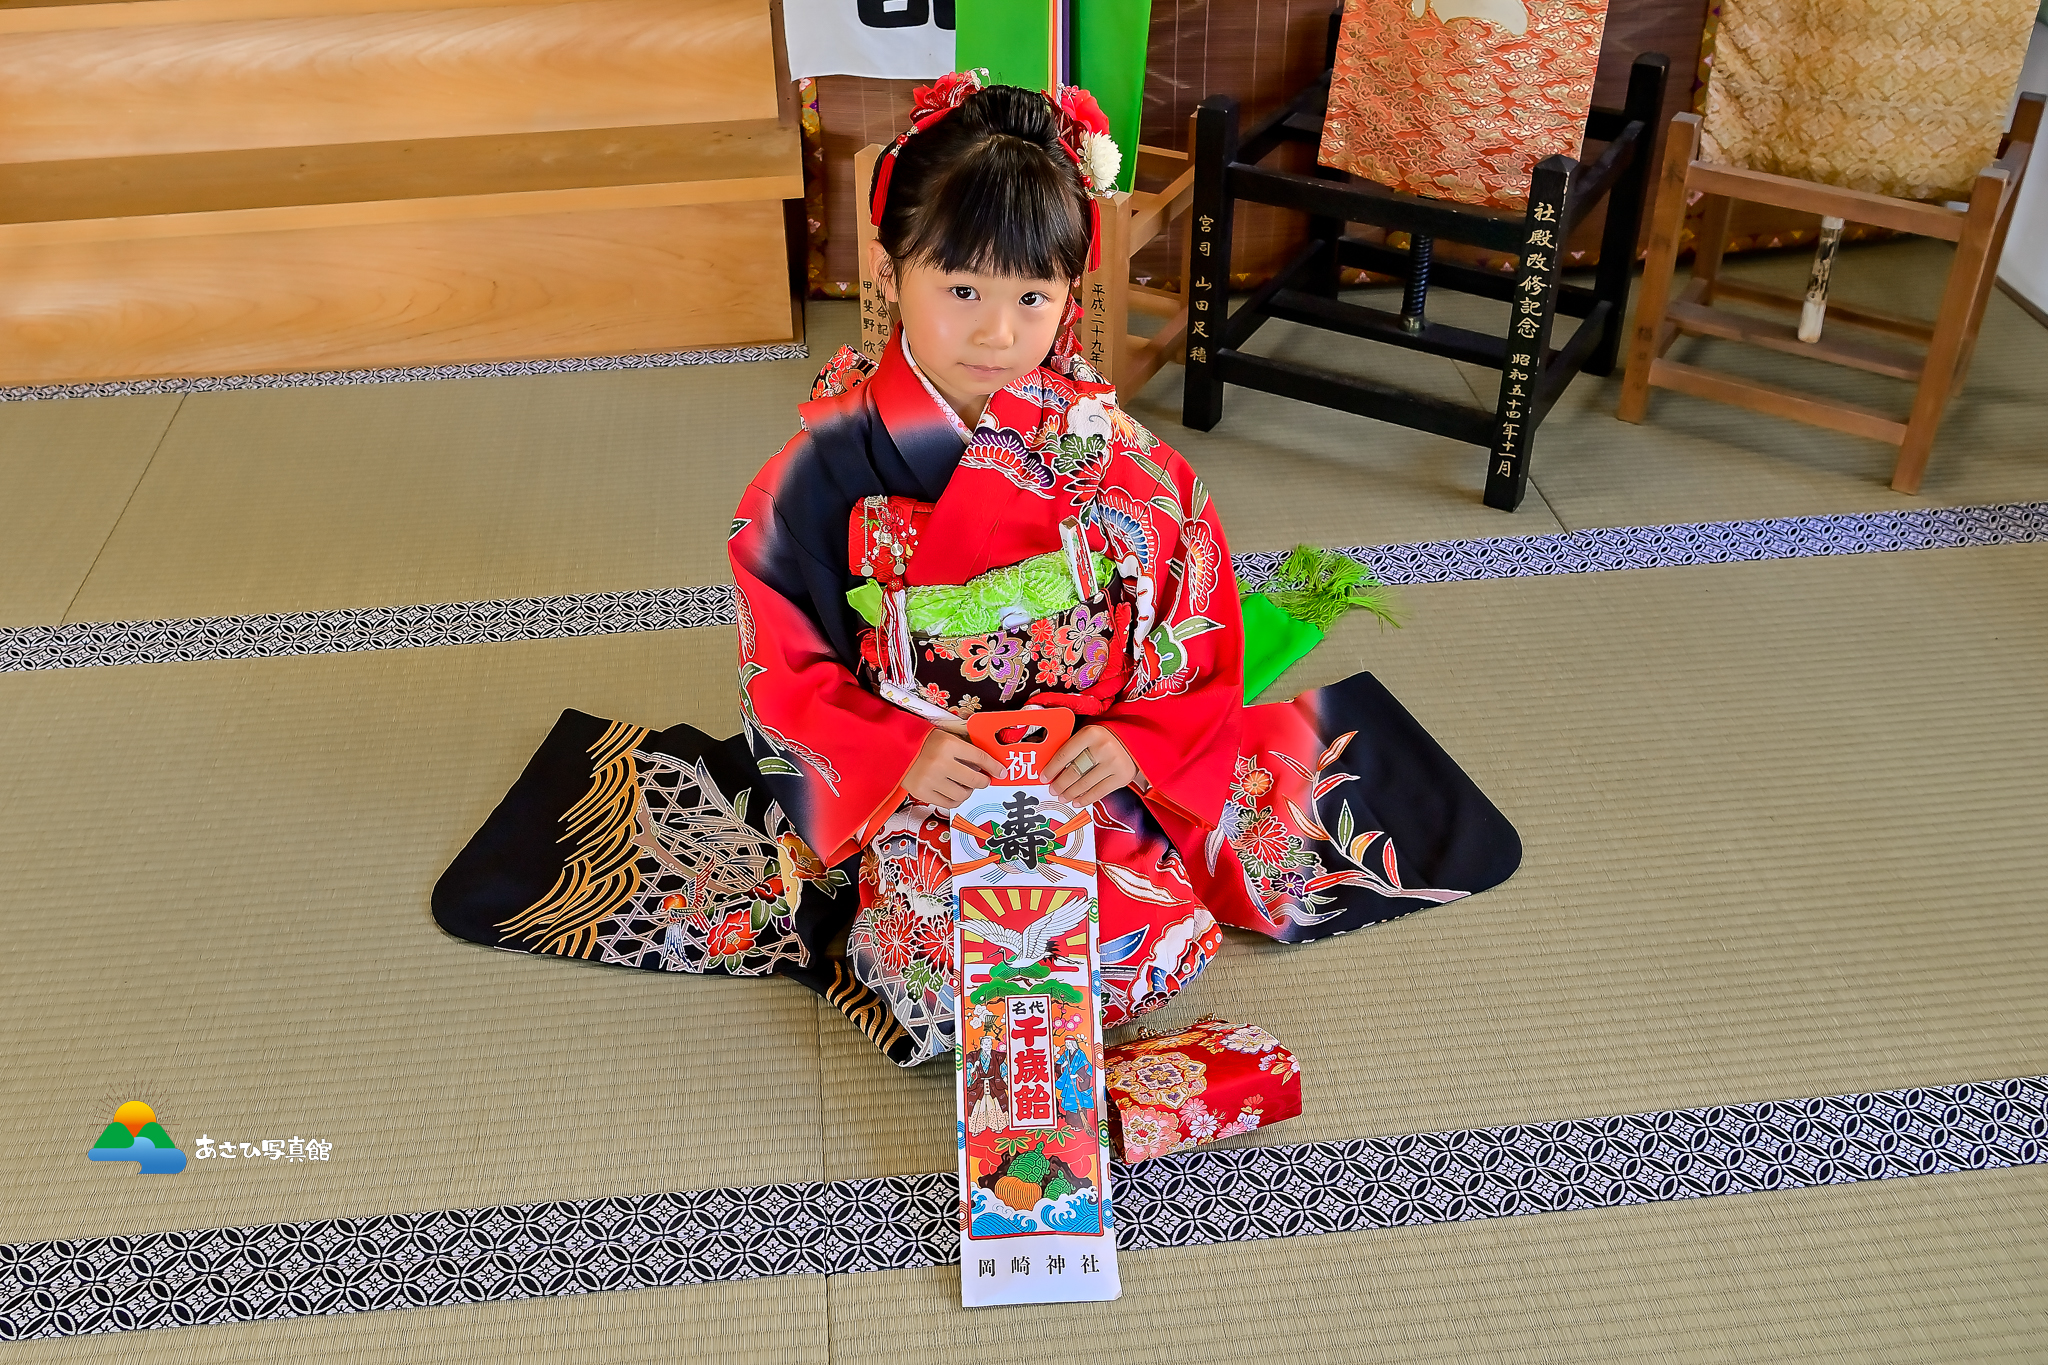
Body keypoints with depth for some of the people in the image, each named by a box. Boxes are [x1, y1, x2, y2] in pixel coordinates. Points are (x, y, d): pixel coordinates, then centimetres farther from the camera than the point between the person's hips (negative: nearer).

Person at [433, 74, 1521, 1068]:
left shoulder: (1119, 458, -7)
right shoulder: (831, 465, -12)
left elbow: (1198, 643, 0)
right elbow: (786, 669, -5)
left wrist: (1137, 742, -17)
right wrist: (899, 755, -18)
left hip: (1094, 770, 2)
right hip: (911, 780, -2)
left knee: (1168, 942, -19)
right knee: (940, 967, -23)